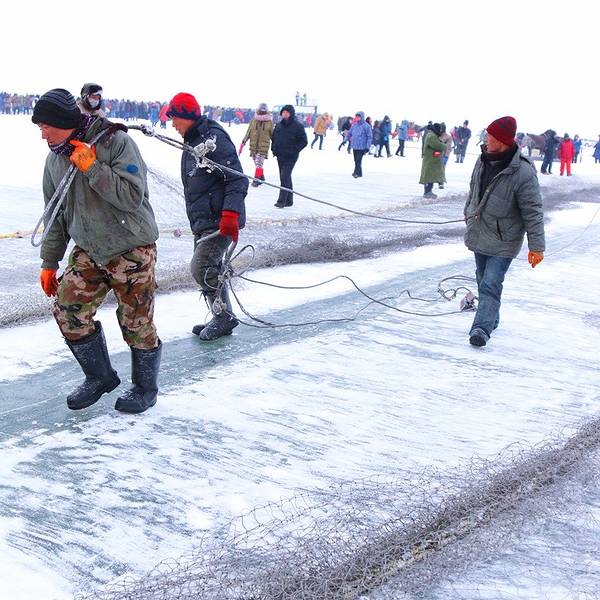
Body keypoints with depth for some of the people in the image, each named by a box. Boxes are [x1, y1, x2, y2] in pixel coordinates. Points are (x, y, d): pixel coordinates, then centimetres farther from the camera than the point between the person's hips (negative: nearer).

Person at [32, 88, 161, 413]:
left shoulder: (116, 142, -16)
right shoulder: (55, 159, 4)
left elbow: (132, 197, -24)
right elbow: (55, 215, 13)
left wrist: (92, 168, -28)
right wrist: (49, 262, 14)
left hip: (131, 250, -6)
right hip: (88, 251, 6)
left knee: (136, 323, 2)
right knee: (68, 311, 1)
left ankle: (145, 387, 24)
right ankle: (100, 377, 22)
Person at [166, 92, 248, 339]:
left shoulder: (214, 138, -15)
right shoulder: (192, 141, 17)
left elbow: (237, 178, -19)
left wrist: (230, 214, -27)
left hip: (219, 219, -10)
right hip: (202, 220, 10)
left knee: (201, 268, -13)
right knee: (209, 268, 12)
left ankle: (225, 317, 2)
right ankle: (221, 319, 23)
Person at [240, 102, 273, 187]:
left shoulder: (269, 122, 2)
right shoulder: (253, 121, 6)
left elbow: (272, 135, 10)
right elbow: (248, 133, 10)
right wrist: (243, 143, 4)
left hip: (263, 147, -3)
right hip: (253, 146, 3)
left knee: (259, 164, -12)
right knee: (257, 163, 10)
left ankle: (256, 180, -9)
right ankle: (261, 178, 25)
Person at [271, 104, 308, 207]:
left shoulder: (297, 126, -7)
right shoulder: (279, 125, 10)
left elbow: (304, 141, -5)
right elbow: (274, 138, 23)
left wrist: (294, 150, -12)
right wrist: (274, 148, 9)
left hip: (290, 157, -6)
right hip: (280, 156, 6)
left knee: (285, 177, -14)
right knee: (285, 177, 12)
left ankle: (282, 201, -15)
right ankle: (289, 200, 20)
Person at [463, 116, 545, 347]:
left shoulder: (523, 172, -23)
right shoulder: (483, 160, -3)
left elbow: (533, 212, -19)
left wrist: (536, 246, -18)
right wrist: (469, 212, 30)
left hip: (503, 242, -7)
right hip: (479, 234, 7)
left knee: (490, 285, -13)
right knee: (483, 280, 18)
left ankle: (482, 327, -11)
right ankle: (491, 319, 34)